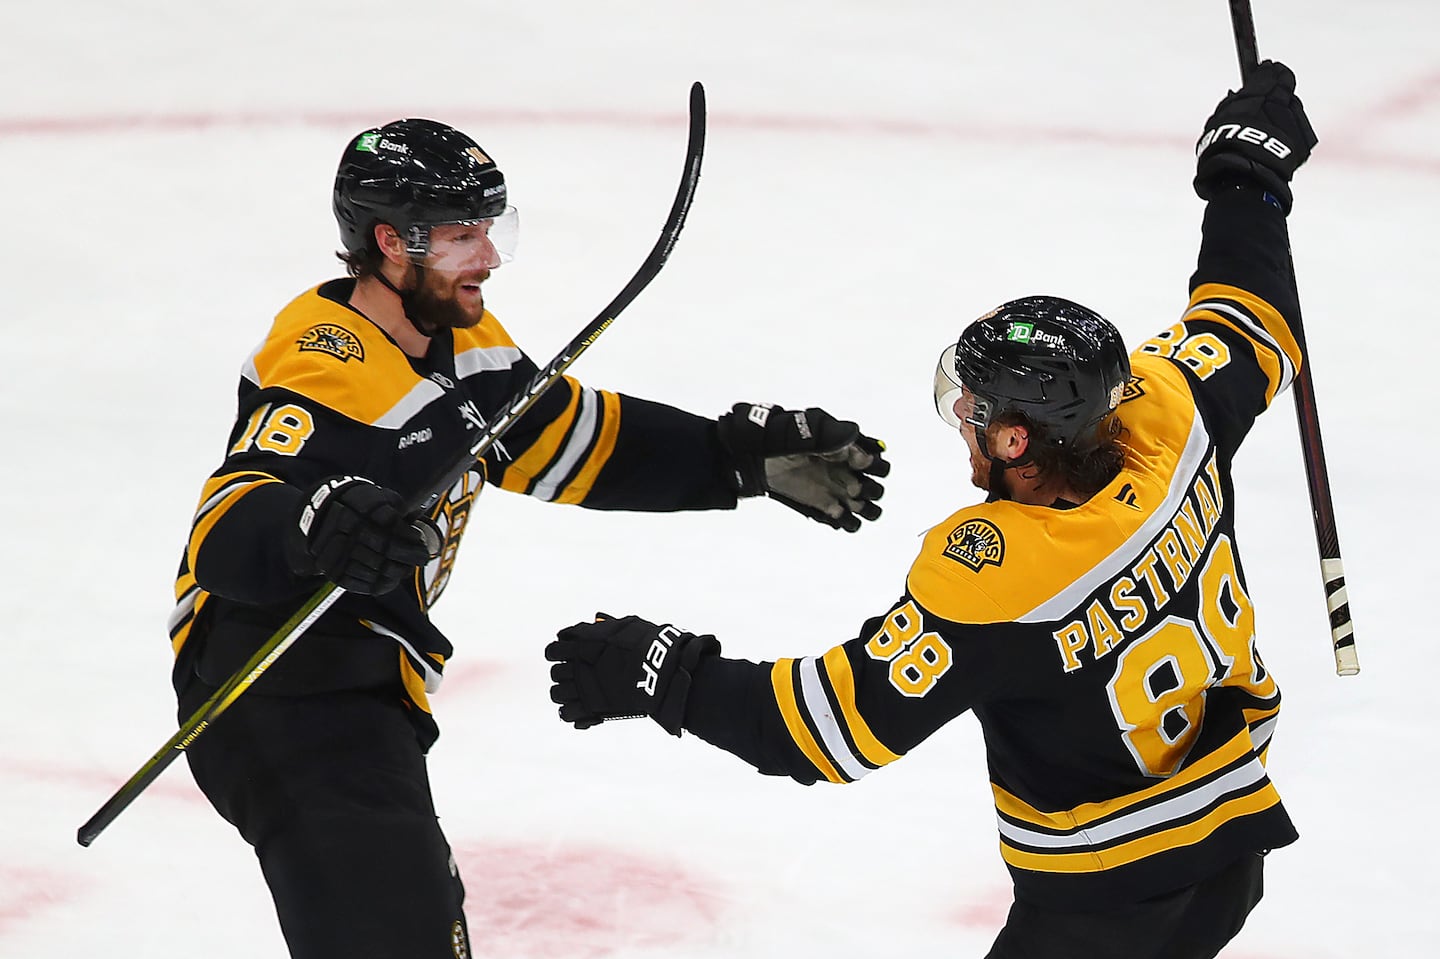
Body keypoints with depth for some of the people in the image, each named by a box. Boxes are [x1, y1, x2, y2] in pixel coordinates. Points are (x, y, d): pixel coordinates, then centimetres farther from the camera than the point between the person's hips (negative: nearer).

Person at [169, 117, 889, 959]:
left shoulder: (459, 341, 8)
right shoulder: (329, 371, -24)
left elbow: (584, 445, 17)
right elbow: (226, 534, -36)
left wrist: (750, 456, 10)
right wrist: (313, 526, -57)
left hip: (364, 692, 11)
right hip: (283, 695, -11)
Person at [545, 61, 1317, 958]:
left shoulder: (987, 576, -29)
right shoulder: (1166, 421, -12)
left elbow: (840, 722, -25)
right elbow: (1253, 333, 11)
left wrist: (664, 676, -17)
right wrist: (1249, 174, 25)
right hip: (1232, 848, 8)